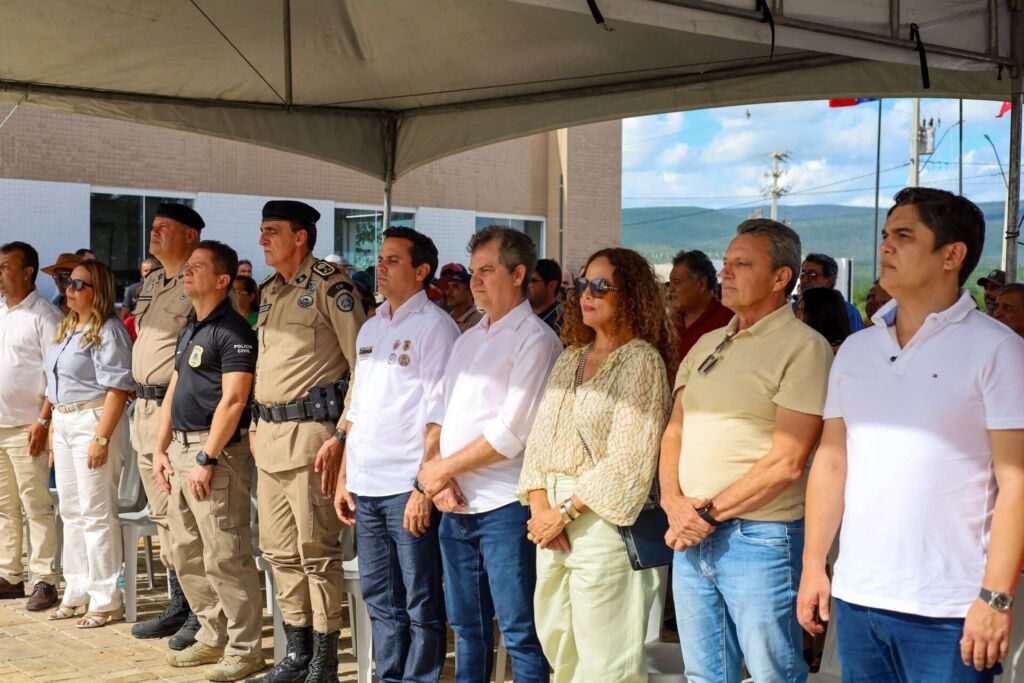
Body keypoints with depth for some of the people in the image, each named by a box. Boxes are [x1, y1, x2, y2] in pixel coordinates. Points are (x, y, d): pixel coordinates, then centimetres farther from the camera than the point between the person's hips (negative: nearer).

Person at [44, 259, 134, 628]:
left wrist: (101, 438, -23)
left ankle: (106, 600, 0)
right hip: (64, 421, 10)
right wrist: (54, 431, 17)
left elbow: (117, 388, -18)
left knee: (96, 513, -7)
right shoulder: (66, 330, 16)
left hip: (94, 420, -9)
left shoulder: (108, 331, -12)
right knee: (71, 511, 14)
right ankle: (77, 592, 24)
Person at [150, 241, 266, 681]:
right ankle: (213, 637, 25)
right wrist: (161, 449, 14)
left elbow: (233, 400, -18)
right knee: (187, 554, 14)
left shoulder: (233, 331, -12)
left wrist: (207, 458, -20)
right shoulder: (189, 331, 17)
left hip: (217, 450, -10)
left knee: (225, 556, -7)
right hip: (181, 447, 10)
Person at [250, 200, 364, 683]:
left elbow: (362, 366, -12)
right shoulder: (270, 292, 16)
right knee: (279, 551, 12)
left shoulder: (329, 285, -9)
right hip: (271, 435, 8)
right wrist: (256, 424, 17)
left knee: (316, 551, -3)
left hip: (310, 432, -8)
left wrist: (341, 435, -17)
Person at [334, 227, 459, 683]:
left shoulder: (435, 326, -6)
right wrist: (344, 479, 16)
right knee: (380, 601, 14)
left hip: (408, 489, -7)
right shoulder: (370, 329, 16)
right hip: (366, 488, 7)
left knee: (421, 606, 1)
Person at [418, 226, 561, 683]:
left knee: (520, 633, -1)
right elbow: (439, 412, 14)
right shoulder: (468, 340, 16)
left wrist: (441, 469, -10)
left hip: (503, 507, -8)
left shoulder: (535, 340, -9)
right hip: (454, 507, 8)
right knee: (467, 626, 16)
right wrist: (433, 469, -5)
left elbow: (511, 433, -17)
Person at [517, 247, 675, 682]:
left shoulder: (642, 361, -7)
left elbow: (629, 459, -15)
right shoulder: (570, 359, 15)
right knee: (556, 639, 14)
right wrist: (539, 503, -4)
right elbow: (541, 436, 11)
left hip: (601, 520, -7)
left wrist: (565, 512, -15)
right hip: (553, 518, 7)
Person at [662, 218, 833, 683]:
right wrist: (674, 503, -5)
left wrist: (709, 512, -12)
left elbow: (786, 464, -16)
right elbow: (674, 434, 13)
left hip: (760, 537, -7)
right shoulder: (706, 344, 15)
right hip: (691, 537, 7)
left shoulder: (803, 347, -9)